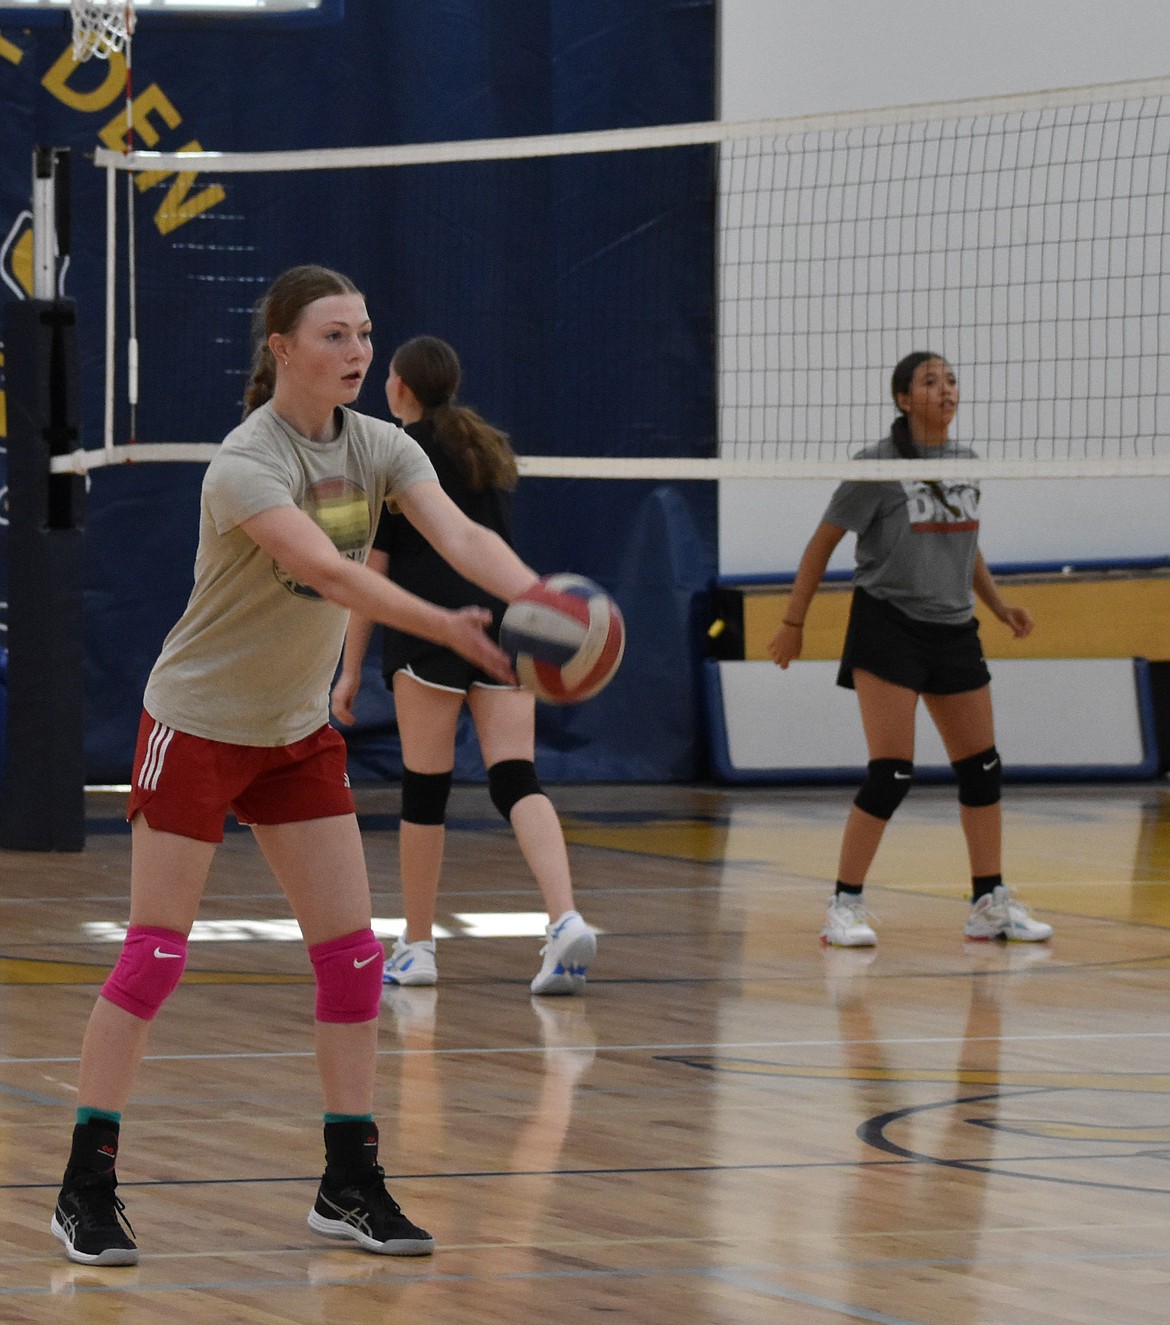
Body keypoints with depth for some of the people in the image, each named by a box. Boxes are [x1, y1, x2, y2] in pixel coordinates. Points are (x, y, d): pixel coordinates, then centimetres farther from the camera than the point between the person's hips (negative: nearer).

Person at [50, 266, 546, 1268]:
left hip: (300, 729, 6)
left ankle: (350, 1184, 7)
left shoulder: (378, 449, -4)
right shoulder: (247, 463, -24)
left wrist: (540, 595, -39)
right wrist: (450, 628, -51)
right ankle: (87, 1187, 2)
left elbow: (461, 535, -19)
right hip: (198, 724, -6)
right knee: (155, 956, -5)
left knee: (352, 953, 0)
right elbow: (325, 570, -39)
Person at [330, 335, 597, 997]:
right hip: (507, 614, 5)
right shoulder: (493, 447, 19)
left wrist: (351, 667, 3)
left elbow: (373, 566, 0)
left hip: (431, 624, -5)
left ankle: (417, 946, 11)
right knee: (517, 778, -4)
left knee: (426, 787, 3)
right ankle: (567, 919, -25)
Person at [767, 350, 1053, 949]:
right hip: (889, 625, -7)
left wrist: (998, 604, 13)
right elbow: (823, 543, -5)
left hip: (954, 631, 7)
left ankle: (991, 904, 18)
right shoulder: (879, 464, -10)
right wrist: (793, 623, -5)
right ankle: (845, 906, -6)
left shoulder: (965, 463, 8)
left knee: (982, 769, 8)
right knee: (891, 773, -14)